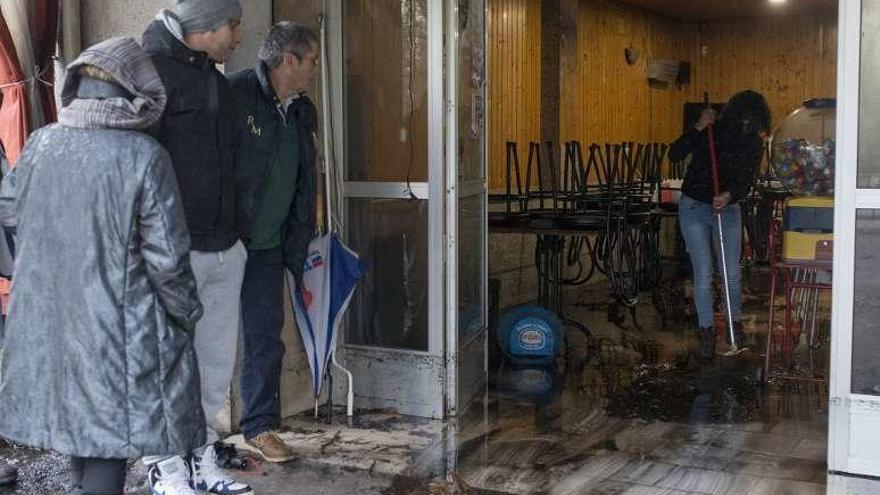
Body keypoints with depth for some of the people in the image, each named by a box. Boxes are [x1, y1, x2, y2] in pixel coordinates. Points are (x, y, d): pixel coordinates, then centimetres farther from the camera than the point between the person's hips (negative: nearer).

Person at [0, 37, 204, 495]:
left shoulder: (42, 143, -4)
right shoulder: (144, 157, -17)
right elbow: (166, 255, -15)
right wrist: (186, 312, -1)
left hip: (45, 316, 5)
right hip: (118, 325, -5)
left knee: (75, 412, 21)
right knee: (111, 423, 5)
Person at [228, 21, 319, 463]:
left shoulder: (302, 113, 10)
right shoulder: (234, 95, -15)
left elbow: (304, 189, 16)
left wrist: (300, 253, 14)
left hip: (267, 248, 7)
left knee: (266, 337, 10)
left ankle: (260, 426, 23)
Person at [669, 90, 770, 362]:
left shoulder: (754, 144, -5)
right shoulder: (711, 130, -10)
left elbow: (746, 183, -11)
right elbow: (674, 155, -17)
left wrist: (729, 196, -32)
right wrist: (698, 128, -26)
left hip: (728, 209, 2)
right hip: (694, 208, -2)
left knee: (732, 274, 3)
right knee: (703, 274, -5)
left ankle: (735, 322, 26)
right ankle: (706, 332, 6)